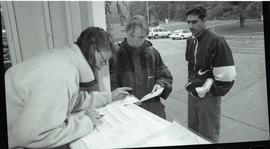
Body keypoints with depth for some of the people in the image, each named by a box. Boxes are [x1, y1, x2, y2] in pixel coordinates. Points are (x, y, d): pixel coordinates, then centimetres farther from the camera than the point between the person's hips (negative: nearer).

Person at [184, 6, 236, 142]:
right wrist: (192, 83, 10)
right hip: (192, 94, 7)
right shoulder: (190, 41, 5)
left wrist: (210, 91, -12)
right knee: (192, 131, 20)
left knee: (208, 136, 7)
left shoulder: (216, 41, -18)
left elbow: (226, 75, -20)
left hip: (209, 97, -6)